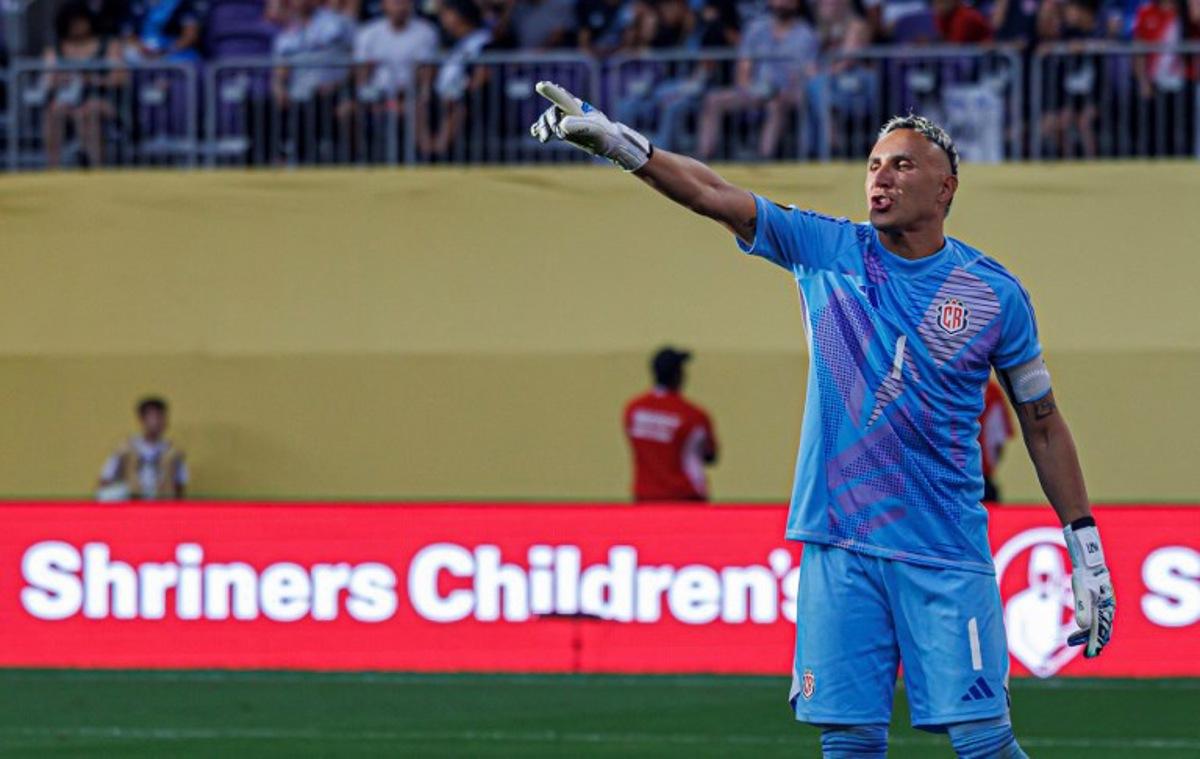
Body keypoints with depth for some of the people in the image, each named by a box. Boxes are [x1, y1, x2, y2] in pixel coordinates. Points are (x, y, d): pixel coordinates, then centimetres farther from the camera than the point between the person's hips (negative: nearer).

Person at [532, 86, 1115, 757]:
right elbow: (716, 195, -3)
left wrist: (1087, 552, 8)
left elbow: (1043, 423, 9)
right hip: (839, 544, 2)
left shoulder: (996, 293, 2)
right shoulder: (826, 249, 5)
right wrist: (618, 143, -17)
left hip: (947, 553, -1)